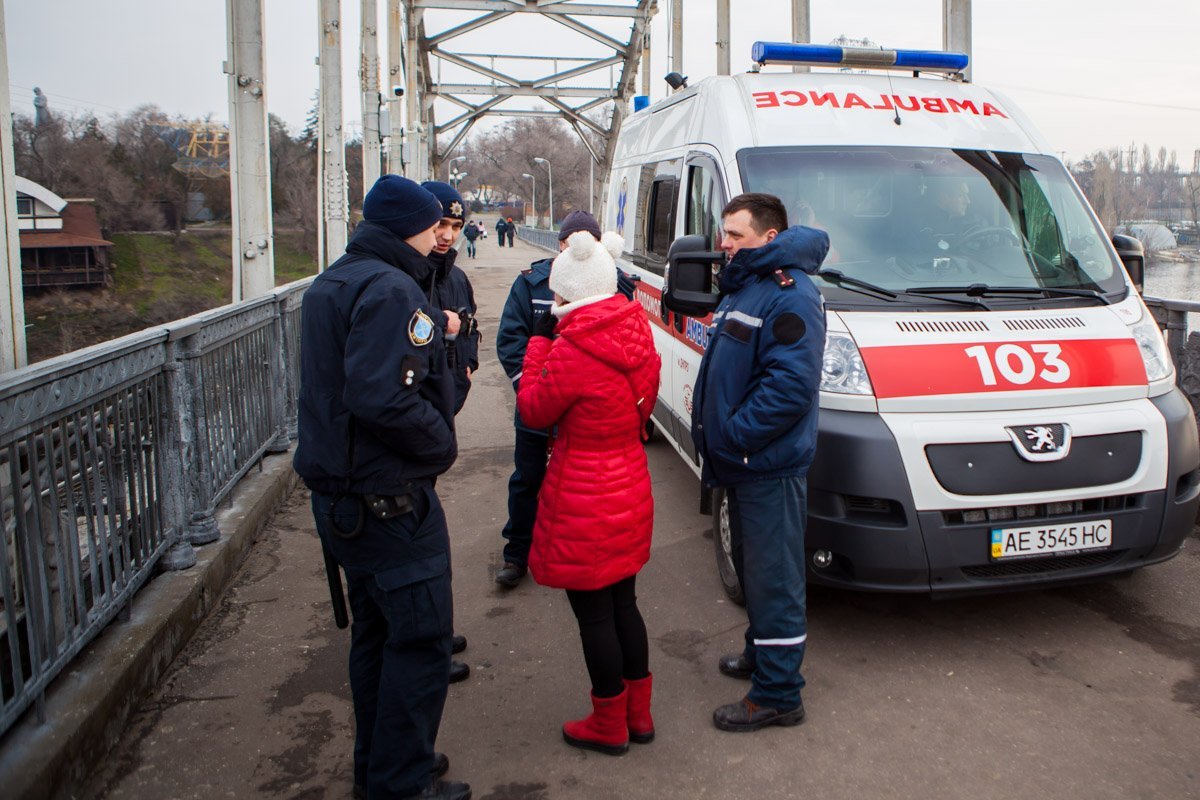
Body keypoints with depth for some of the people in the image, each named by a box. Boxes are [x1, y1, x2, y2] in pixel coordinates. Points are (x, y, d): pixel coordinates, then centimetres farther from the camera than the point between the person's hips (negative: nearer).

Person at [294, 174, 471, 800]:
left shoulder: (331, 283, 13)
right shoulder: (390, 289, -19)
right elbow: (384, 400, -30)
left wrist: (432, 328, 18)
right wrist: (443, 444, -16)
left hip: (339, 494, 10)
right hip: (390, 501, -10)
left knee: (375, 631, 20)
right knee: (420, 636, 1)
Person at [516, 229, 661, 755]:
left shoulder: (573, 350, -22)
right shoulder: (636, 334, 1)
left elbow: (534, 410, -9)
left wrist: (539, 341, -1)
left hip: (584, 501, -8)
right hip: (631, 490, 8)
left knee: (593, 613, 7)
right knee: (623, 603, 20)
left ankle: (608, 726, 23)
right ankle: (638, 713, 34)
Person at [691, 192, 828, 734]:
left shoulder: (789, 297, -18)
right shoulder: (742, 289, 15)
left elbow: (792, 384, -27)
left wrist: (731, 435, -23)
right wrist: (709, 423, 11)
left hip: (769, 467, -10)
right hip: (742, 464, 10)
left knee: (773, 580, -1)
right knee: (752, 569, 23)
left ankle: (777, 696, 10)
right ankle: (761, 653, 40)